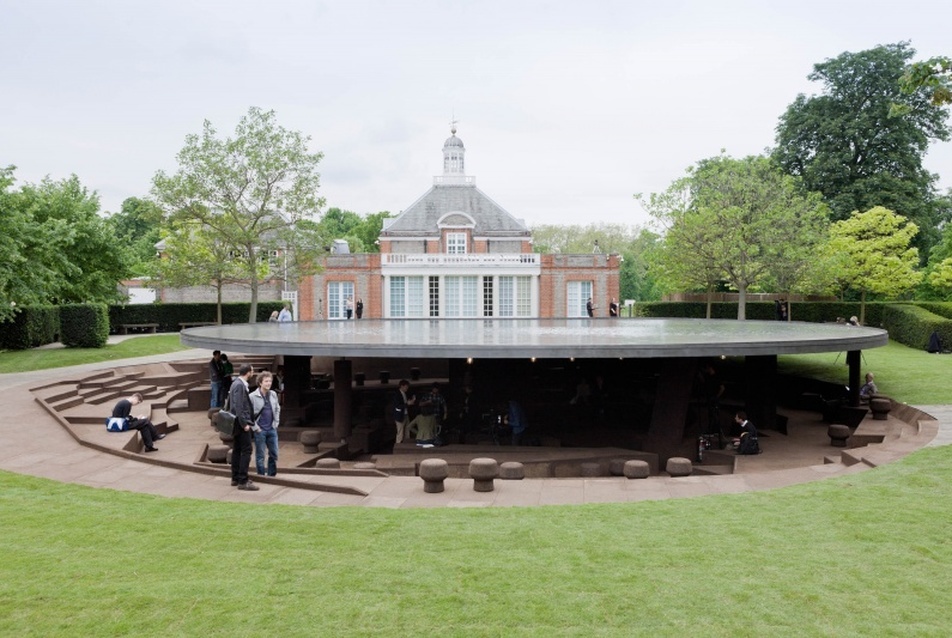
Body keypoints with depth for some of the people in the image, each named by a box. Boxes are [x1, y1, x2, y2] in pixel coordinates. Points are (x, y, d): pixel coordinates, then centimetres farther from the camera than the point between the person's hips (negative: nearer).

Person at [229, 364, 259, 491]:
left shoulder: (236, 384, 13)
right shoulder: (240, 385, -16)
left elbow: (230, 404, 20)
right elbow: (238, 406, -22)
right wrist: (244, 423, -20)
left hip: (238, 423, 10)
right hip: (242, 422, -10)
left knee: (237, 450, 14)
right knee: (246, 450, -9)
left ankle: (235, 478, 22)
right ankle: (243, 481, -8)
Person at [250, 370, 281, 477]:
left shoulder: (274, 394, 6)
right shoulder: (253, 396, -9)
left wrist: (276, 423, 9)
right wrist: (255, 427, -10)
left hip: (272, 429, 5)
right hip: (260, 430, -4)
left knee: (274, 453, 7)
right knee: (260, 455, 4)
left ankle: (271, 475, 20)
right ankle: (261, 475, 14)